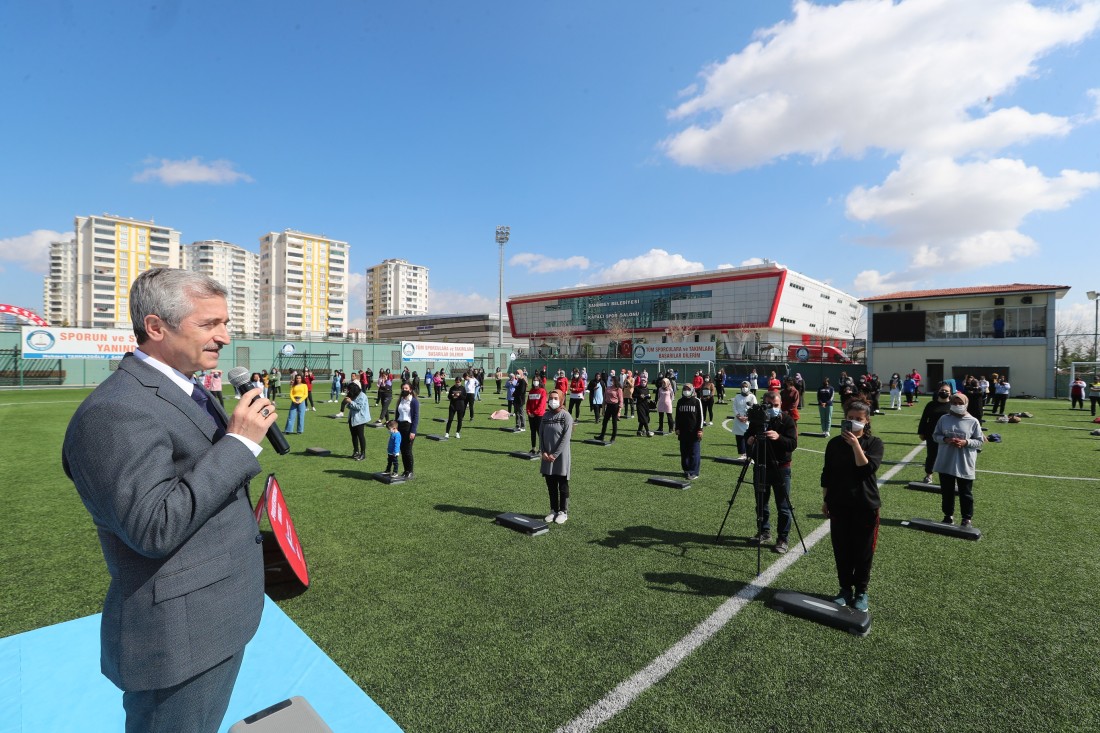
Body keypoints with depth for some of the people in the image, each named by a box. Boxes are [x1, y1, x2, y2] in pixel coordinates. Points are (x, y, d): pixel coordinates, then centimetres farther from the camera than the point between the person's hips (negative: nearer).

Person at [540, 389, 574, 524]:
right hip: (547, 456, 5)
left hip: (561, 456, -5)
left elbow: (565, 438, -15)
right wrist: (543, 452, -6)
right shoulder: (546, 416, 7)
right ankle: (553, 510, 26)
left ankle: (563, 512, 17)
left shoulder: (566, 416, -10)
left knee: (563, 485, 6)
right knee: (551, 485, 13)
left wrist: (555, 455, -16)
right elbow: (541, 434, 7)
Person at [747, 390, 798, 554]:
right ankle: (764, 533, 31)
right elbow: (748, 436, 12)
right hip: (760, 467, 4)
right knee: (760, 503, 14)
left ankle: (782, 539, 16)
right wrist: (749, 440, -11)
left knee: (783, 507, 3)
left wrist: (779, 437, -35)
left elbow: (793, 444, -17)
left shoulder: (787, 420, -9)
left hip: (780, 468, -4)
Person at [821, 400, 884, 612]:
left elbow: (868, 468, -20)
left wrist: (856, 444, -26)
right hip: (839, 505, 2)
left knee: (863, 550, 7)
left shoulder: (874, 443, -4)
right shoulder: (835, 443, 3)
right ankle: (845, 589, 25)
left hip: (865, 506, -2)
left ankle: (861, 591, 25)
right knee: (841, 549, 9)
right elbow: (826, 474, 8)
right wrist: (825, 500, 8)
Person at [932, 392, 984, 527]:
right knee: (946, 491, 13)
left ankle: (967, 518, 23)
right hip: (945, 463, 2)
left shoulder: (973, 421, -4)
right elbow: (935, 435, 6)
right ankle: (948, 515, 27)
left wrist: (966, 442, -17)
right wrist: (945, 440, -13)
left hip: (964, 465, -2)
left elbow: (980, 441, 0)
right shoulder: (944, 419, 1)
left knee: (965, 493, 9)